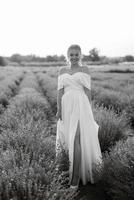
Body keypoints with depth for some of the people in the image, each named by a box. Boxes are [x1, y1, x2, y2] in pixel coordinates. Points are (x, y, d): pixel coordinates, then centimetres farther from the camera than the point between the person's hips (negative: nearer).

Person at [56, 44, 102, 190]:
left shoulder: (84, 69, 4)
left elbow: (87, 91, 1)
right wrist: (59, 110, -4)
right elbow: (60, 91, 5)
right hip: (66, 107, 4)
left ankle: (75, 177, 0)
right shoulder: (62, 71, 10)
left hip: (80, 107, -4)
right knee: (67, 138, 13)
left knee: (76, 141, -10)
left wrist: (89, 110, -3)